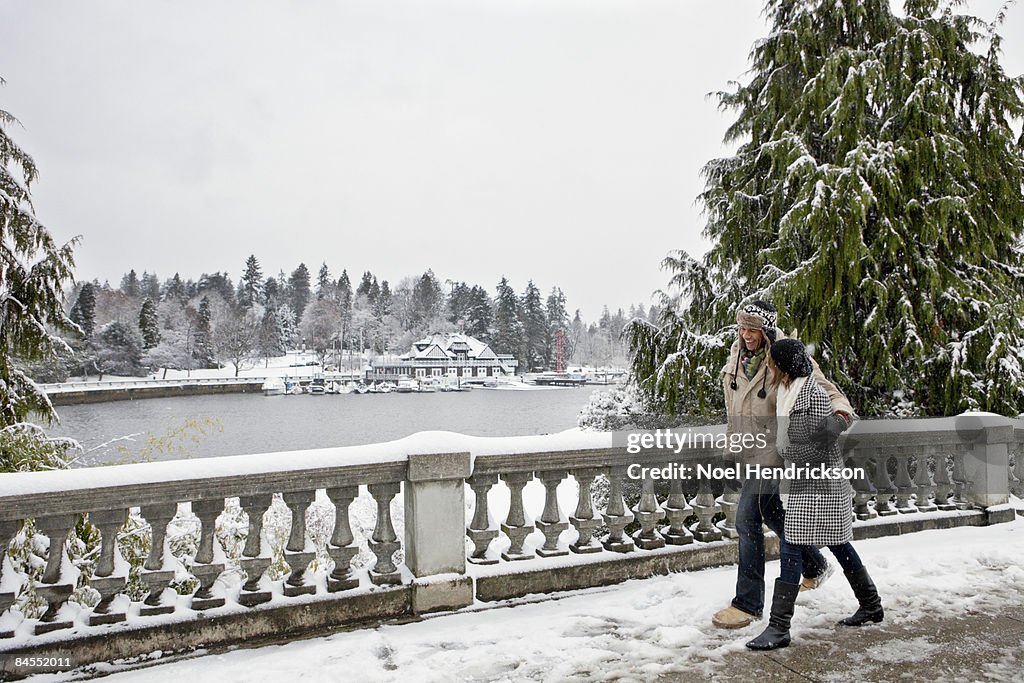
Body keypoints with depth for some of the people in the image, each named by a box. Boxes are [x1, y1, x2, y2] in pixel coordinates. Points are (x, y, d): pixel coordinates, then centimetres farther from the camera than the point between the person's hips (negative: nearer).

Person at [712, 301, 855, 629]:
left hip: (770, 450, -8)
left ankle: (748, 603, 0)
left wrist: (838, 418, -37)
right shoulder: (738, 356, 5)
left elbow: (830, 393, -16)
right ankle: (816, 567, 45)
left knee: (748, 520, -11)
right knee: (772, 513, 21)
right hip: (747, 451, 8)